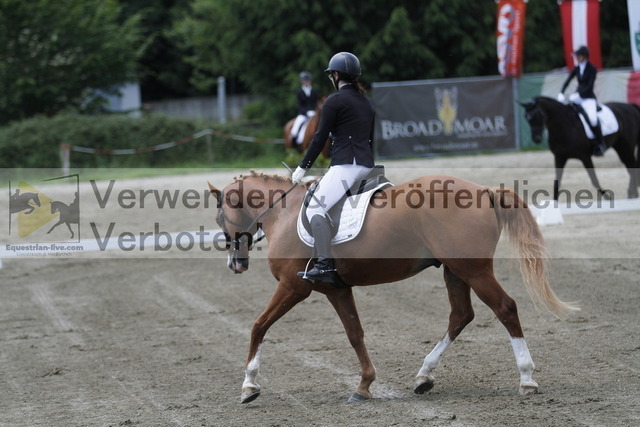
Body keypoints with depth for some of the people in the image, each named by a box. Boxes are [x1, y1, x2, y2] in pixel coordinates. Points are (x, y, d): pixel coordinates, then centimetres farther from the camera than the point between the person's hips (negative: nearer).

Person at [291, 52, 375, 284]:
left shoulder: (335, 101, -5)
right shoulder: (367, 102, 19)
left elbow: (320, 138, -5)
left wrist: (303, 168, 1)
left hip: (346, 166, -9)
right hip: (367, 166, 9)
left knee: (317, 207, -17)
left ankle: (325, 265, -33)